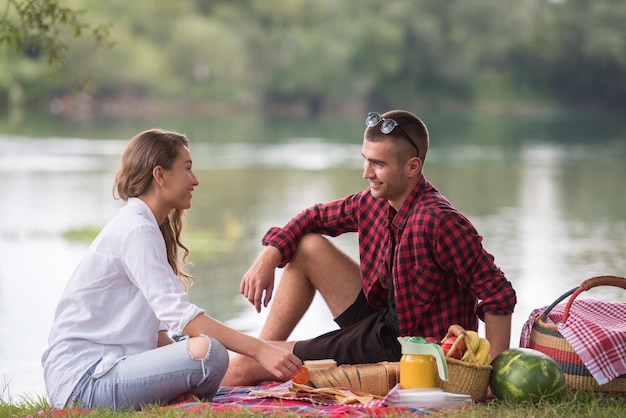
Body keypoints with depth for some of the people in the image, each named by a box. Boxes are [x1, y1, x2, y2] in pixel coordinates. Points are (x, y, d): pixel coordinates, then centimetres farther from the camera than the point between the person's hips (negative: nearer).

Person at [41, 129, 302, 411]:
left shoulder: (142, 226, 19)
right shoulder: (136, 231, -12)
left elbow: (155, 327, 12)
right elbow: (178, 314, -24)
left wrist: (177, 380, -2)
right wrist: (259, 350, -27)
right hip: (83, 379, -10)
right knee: (208, 352, -27)